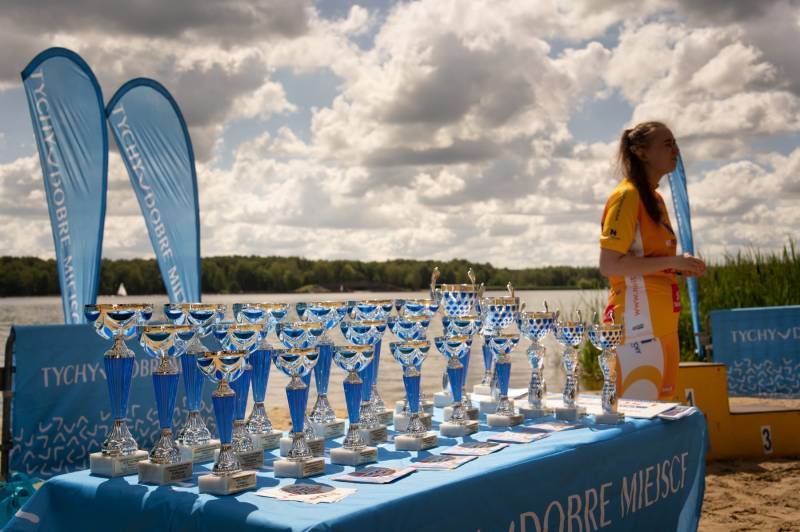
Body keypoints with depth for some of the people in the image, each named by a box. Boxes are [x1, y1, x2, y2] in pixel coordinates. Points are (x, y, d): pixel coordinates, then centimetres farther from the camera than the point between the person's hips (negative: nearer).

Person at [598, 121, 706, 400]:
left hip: (663, 323, 9)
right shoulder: (627, 195, -10)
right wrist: (671, 262, -17)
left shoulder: (655, 198, 16)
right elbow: (609, 265, -18)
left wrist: (679, 267, 7)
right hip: (638, 324, -9)